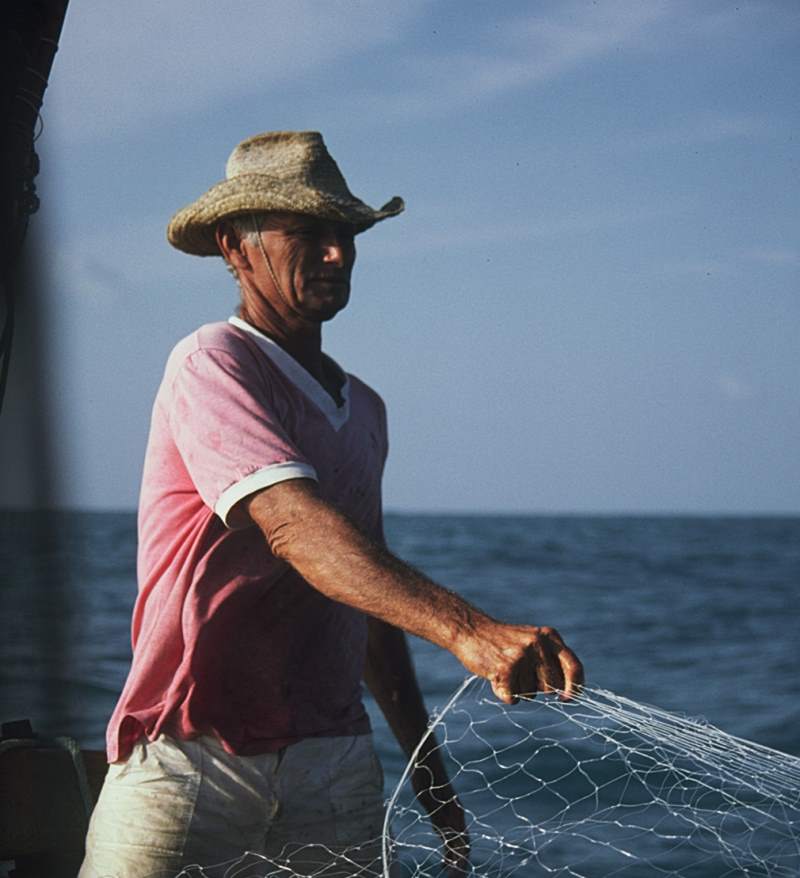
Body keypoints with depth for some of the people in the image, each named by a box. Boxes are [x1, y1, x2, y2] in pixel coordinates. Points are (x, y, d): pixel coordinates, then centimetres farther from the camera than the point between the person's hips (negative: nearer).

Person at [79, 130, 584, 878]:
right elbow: (293, 527, -26)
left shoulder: (363, 409, 16)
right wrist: (464, 629, -38)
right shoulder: (212, 364, -10)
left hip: (333, 762, 6)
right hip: (192, 756, -6)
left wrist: (430, 775, 20)